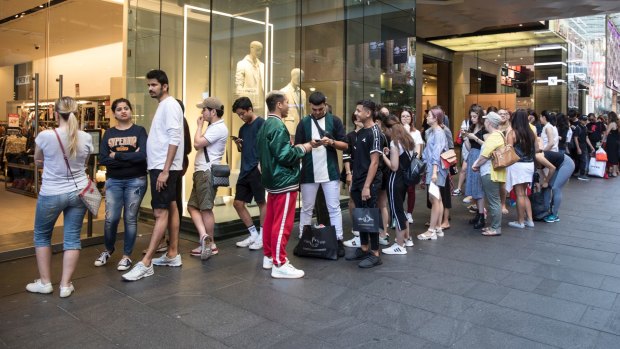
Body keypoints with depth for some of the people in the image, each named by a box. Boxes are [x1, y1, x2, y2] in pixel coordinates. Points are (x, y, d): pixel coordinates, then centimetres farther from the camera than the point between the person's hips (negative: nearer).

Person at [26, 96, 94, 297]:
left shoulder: (45, 136, -13)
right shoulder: (86, 138, -4)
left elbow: (38, 161, 6)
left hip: (51, 194, -3)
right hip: (78, 192, 3)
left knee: (42, 236, 18)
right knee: (72, 238, 8)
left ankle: (45, 282, 23)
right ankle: (65, 285, 13)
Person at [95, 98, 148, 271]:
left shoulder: (139, 131, 0)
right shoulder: (109, 133, 8)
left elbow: (142, 155, -15)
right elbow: (103, 159, -5)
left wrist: (116, 155, -11)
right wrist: (130, 158, -14)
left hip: (135, 181, -2)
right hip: (113, 181, 2)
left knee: (130, 218, 3)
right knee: (111, 218, 0)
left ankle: (127, 256, 18)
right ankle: (108, 250, 27)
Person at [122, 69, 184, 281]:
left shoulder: (170, 105, -12)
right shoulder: (162, 106, 17)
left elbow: (174, 139, -20)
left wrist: (165, 170, -23)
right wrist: (161, 168, 14)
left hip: (164, 167, -10)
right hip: (159, 166, 10)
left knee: (161, 213, -9)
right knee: (170, 208, 12)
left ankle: (145, 263, -9)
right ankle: (173, 254, 20)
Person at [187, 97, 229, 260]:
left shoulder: (219, 128, -14)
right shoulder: (213, 127, 20)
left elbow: (197, 144, -21)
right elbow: (200, 145, 19)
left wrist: (199, 125, -8)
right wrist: (201, 126, 11)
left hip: (207, 173, -11)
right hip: (201, 172, 11)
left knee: (206, 209, -4)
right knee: (192, 206, 8)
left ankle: (210, 244, 6)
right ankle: (204, 237, 6)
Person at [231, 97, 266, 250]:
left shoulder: (261, 123, -6)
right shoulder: (243, 128, 17)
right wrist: (238, 144, 2)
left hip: (257, 169, -8)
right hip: (245, 170, 8)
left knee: (261, 202, 1)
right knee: (238, 203, 8)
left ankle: (262, 237, 12)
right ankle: (254, 234, 19)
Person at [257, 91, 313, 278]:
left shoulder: (265, 126, 12)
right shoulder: (278, 126, -18)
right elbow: (285, 156, -23)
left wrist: (296, 146, 13)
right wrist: (303, 148, -9)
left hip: (273, 179, 10)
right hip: (284, 181, -10)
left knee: (270, 220, 15)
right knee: (282, 223, -5)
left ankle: (269, 257, 25)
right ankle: (279, 264, 0)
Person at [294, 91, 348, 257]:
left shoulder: (334, 121, 2)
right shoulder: (303, 123, 4)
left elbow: (345, 145, 1)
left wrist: (331, 142, -18)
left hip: (330, 172, -1)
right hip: (309, 173, 1)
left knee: (334, 208, 4)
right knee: (307, 208, 9)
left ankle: (338, 241, 11)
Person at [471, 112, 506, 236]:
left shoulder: (494, 137, -17)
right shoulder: (496, 135, 16)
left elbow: (485, 156, -19)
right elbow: (484, 153, 19)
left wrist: (476, 165, -3)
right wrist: (477, 163, 7)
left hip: (491, 173, -11)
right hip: (489, 172, 11)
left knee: (494, 202, -4)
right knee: (492, 201, 16)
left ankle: (496, 228, 3)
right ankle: (492, 225, 26)